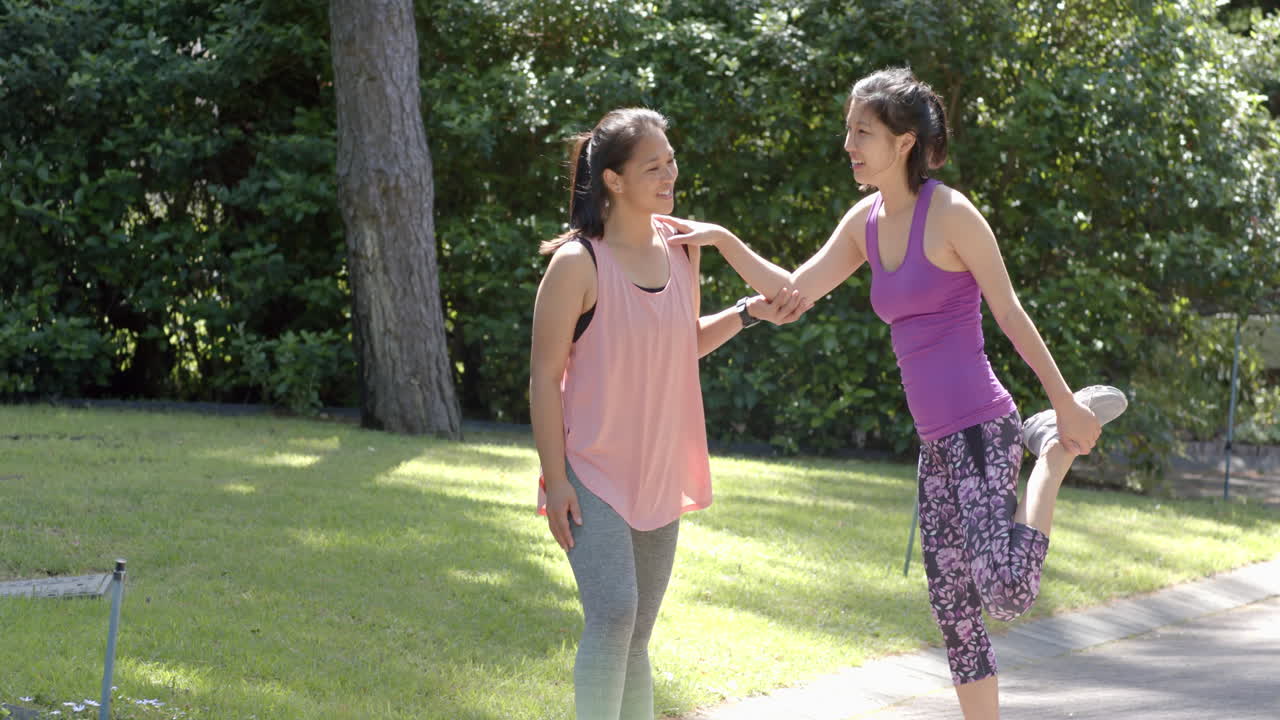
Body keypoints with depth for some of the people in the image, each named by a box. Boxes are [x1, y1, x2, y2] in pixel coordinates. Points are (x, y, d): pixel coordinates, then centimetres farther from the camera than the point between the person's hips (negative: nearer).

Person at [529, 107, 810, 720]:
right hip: (593, 476, -7)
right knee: (612, 616, -22)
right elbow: (545, 377, -13)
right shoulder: (578, 263, -16)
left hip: (658, 478, 7)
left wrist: (751, 313, 5)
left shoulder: (680, 249, 5)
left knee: (635, 637, 11)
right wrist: (555, 480, -16)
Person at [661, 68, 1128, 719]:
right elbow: (793, 292, 13)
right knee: (953, 612, 8)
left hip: (979, 430, -7)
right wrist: (723, 240, 1)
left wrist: (1065, 403, -2)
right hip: (936, 443, 7)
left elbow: (1010, 314, -7)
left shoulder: (951, 214, -11)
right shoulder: (866, 221, 10)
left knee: (1006, 593, -22)